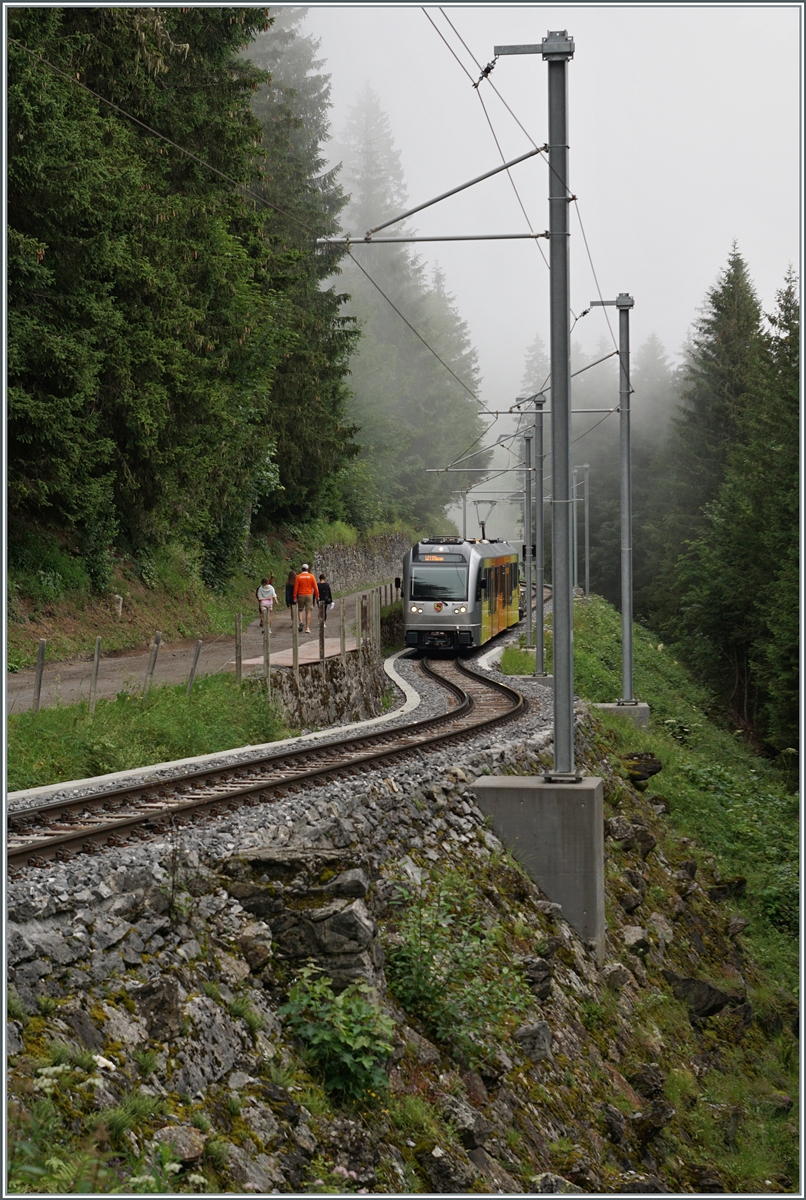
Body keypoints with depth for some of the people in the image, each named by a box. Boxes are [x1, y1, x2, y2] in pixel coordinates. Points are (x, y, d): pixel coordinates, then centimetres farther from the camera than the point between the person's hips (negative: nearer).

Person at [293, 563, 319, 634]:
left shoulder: (298, 577, -1)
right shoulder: (311, 576, -1)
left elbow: (296, 587, -3)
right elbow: (315, 587, -2)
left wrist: (295, 597, 0)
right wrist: (317, 596, 5)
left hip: (301, 595, 0)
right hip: (309, 595, 0)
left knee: (300, 610, 15)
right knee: (308, 612, 1)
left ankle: (300, 621, -11)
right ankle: (307, 628, -2)